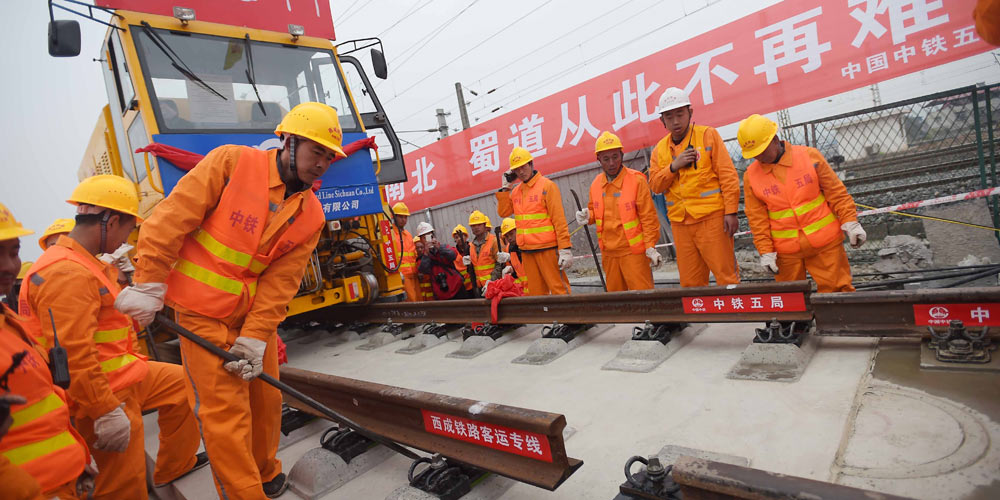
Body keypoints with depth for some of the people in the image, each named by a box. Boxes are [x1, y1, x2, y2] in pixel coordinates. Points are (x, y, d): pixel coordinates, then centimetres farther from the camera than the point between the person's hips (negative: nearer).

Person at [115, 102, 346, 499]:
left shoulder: (310, 215, -1)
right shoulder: (232, 163, -12)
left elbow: (281, 281, -5)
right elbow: (172, 218, -13)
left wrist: (255, 339, -11)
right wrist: (149, 287, -13)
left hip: (255, 312, 5)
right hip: (204, 313, -5)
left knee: (265, 399, 14)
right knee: (225, 410, -4)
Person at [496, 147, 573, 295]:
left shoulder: (546, 185, -5)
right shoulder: (516, 191, 14)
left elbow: (559, 219, -10)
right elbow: (503, 212, 8)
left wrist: (565, 249, -16)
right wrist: (505, 188, 4)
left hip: (547, 248, -6)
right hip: (526, 250, 6)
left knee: (558, 288, -5)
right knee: (536, 291, 11)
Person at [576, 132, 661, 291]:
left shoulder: (636, 180, -9)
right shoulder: (596, 184, 6)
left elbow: (648, 217, -9)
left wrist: (651, 247, -14)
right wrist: (588, 216, -2)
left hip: (634, 251, -5)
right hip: (608, 252, 5)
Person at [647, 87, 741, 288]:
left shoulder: (708, 135, 1)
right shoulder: (659, 149, 13)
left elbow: (728, 175, -4)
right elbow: (655, 185, 8)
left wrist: (731, 212, -10)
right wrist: (673, 166, -9)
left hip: (711, 217, -4)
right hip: (680, 223, 4)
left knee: (726, 275, -2)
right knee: (690, 282, 9)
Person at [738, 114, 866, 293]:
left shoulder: (809, 156, -2)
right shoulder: (751, 176, -1)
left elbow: (836, 192, 3)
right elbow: (757, 219, 1)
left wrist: (851, 223, -1)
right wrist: (765, 251, -3)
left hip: (824, 242, -1)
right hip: (786, 252, 1)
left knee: (837, 290, 4)